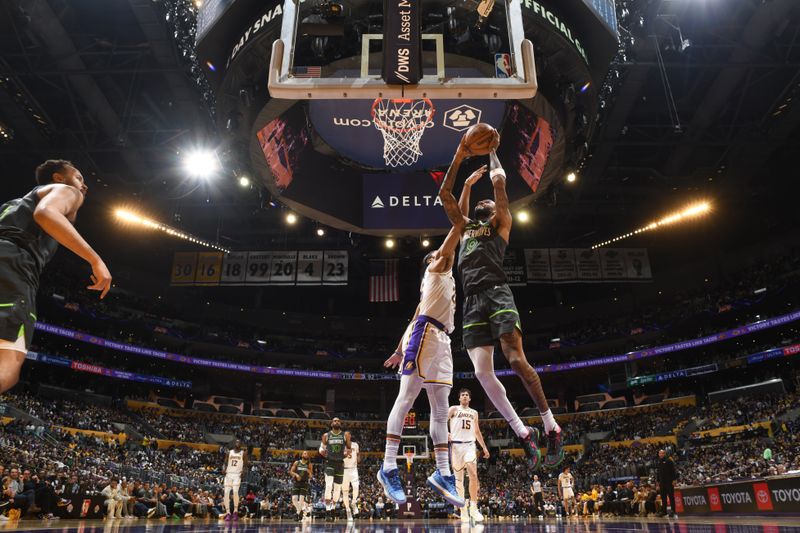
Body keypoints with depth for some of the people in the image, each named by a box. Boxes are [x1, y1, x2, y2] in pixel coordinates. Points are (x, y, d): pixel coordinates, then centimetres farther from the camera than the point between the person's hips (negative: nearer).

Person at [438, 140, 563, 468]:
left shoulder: (500, 223, 17)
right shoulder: (464, 226, 30)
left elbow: (499, 181, 9)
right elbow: (444, 194, 27)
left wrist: (490, 151, 25)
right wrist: (460, 158, 26)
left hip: (496, 294, -5)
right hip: (471, 302, 5)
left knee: (516, 360, -16)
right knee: (482, 372, -8)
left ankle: (551, 428, -1)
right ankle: (523, 433, 2)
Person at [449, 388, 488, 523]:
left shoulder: (474, 413, 17)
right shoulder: (454, 409, 4)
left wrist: (484, 447, 18)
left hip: (469, 445, 2)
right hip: (456, 445, -2)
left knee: (473, 475, -15)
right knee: (459, 478, 1)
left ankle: (473, 507, -7)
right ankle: (463, 510, 7)